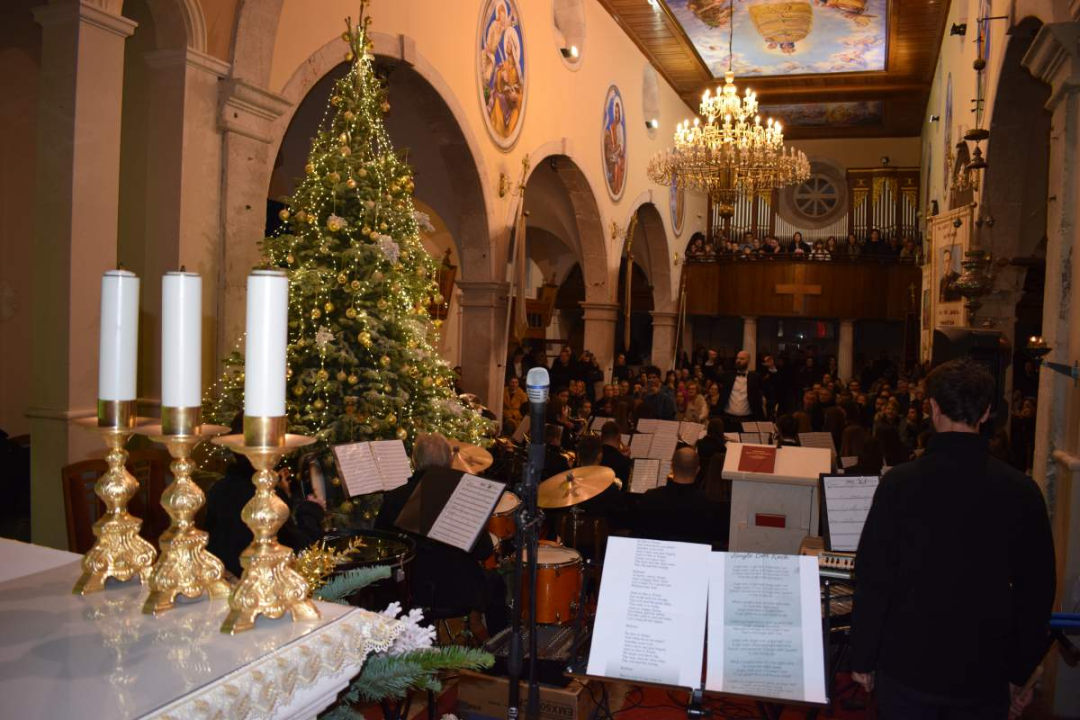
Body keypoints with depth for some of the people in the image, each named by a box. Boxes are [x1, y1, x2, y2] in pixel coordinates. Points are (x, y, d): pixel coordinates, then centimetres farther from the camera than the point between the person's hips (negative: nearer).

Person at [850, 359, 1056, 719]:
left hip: (908, 665, -1)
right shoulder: (1022, 491, -8)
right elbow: (1036, 591, -1)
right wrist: (1020, 673, 11)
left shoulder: (900, 482, -14)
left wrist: (863, 658, 1)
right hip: (985, 673, 2)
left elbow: (874, 578, -11)